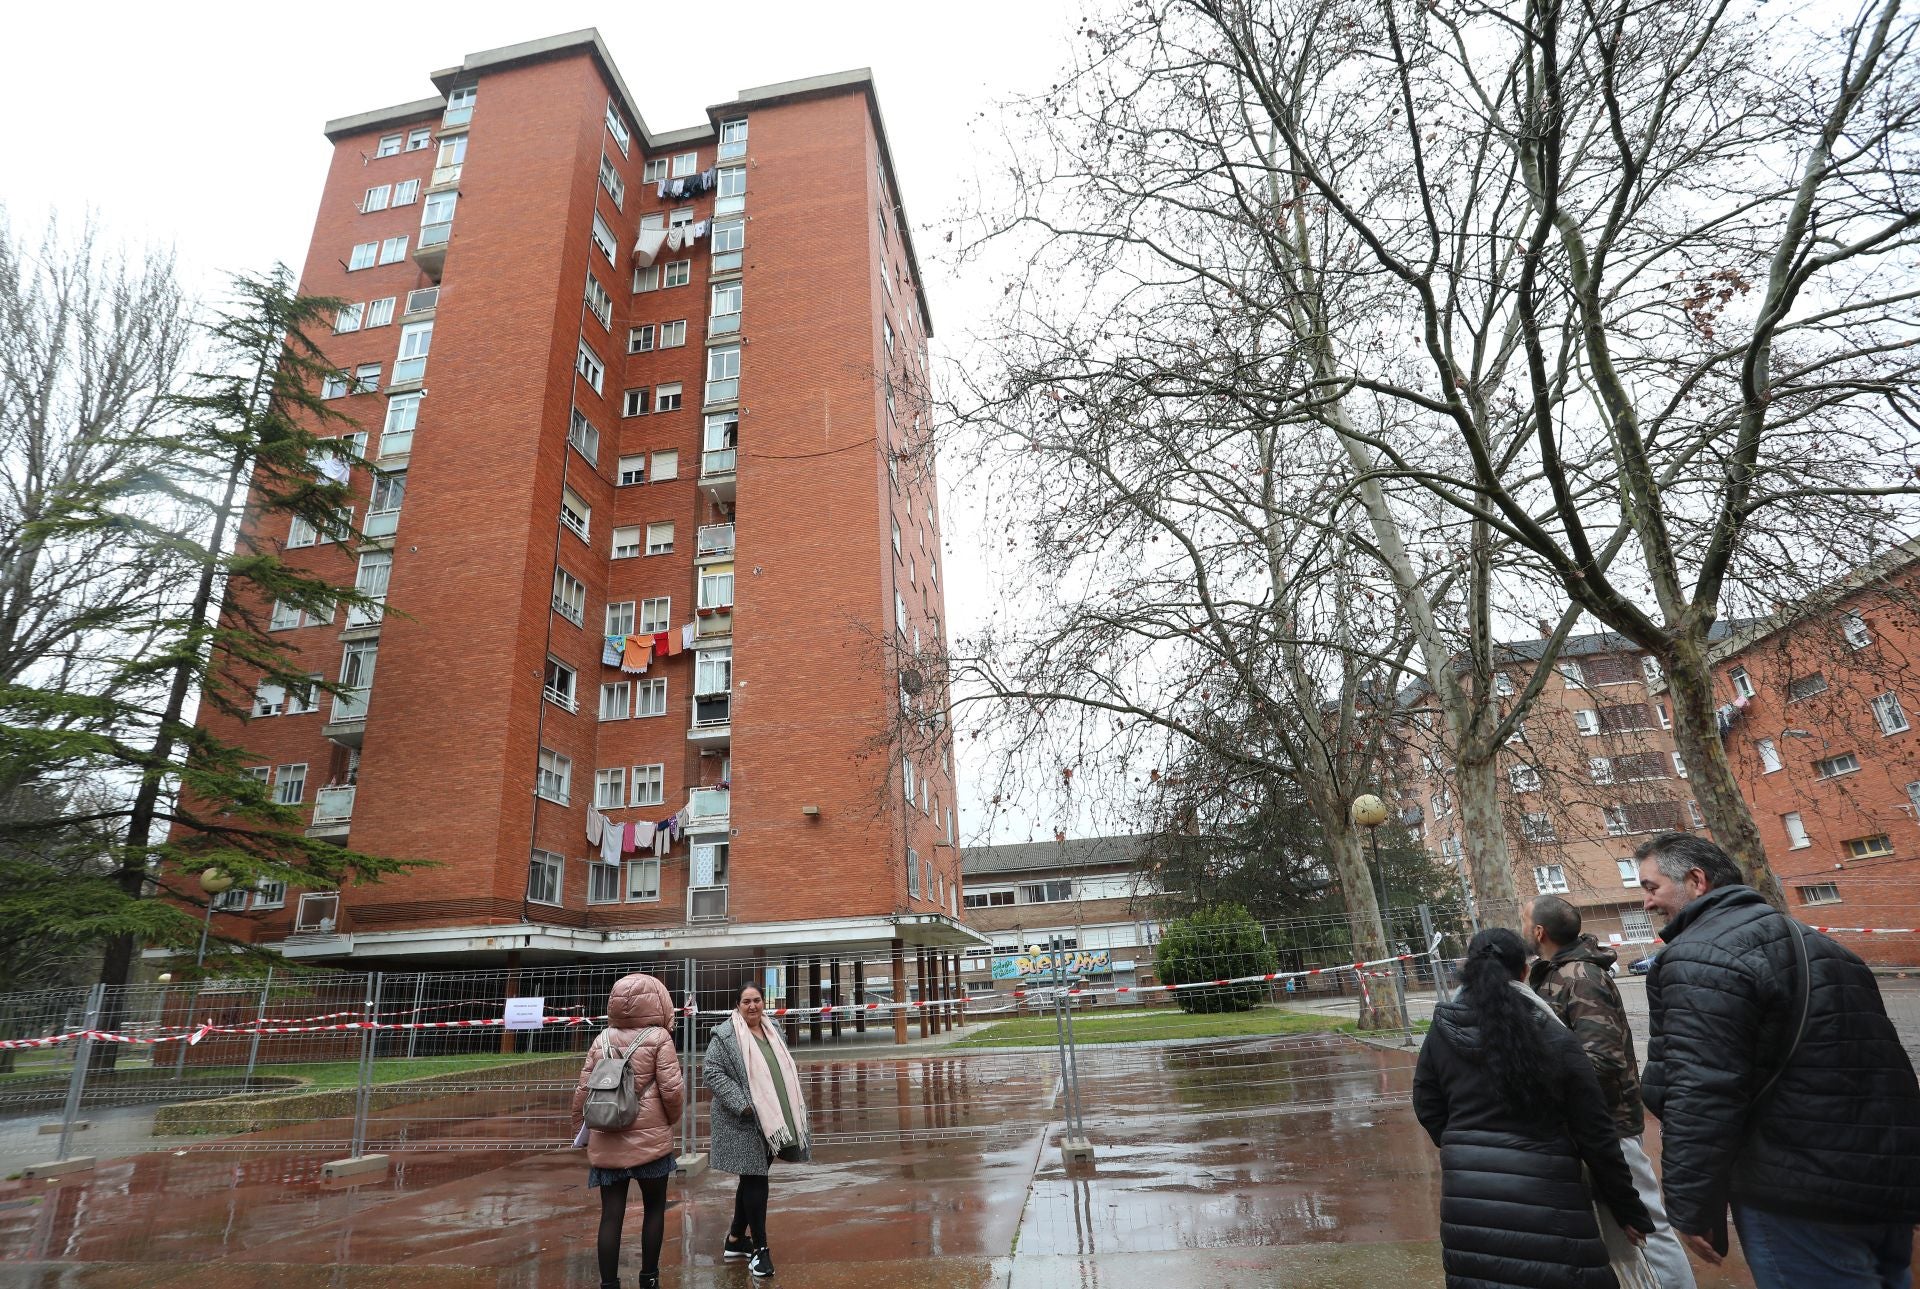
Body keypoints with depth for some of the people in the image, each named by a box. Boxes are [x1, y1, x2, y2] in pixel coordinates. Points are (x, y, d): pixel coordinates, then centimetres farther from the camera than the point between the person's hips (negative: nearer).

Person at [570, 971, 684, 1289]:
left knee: (611, 1215, 9)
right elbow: (671, 1089, -13)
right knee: (654, 1208, 14)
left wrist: (580, 1130, 20)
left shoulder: (602, 1039, 4)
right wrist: (672, 1118, 7)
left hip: (606, 1142, 3)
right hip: (649, 1138, -3)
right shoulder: (658, 1037, -9)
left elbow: (582, 1090, 6)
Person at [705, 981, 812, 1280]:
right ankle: (759, 1247, 9)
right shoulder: (724, 1035, -10)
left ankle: (735, 1239, 31)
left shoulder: (773, 1033, 11)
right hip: (745, 1121, -7)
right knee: (755, 1179, -4)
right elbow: (714, 1074, -16)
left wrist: (793, 1112, 15)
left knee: (752, 1178, 16)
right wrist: (744, 1105, -22)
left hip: (771, 1120, 7)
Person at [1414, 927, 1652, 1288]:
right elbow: (1595, 1134, -1)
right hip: (1543, 1195, -2)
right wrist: (1627, 1209, 11)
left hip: (1467, 1194, 2)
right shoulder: (1556, 1039, -7)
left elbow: (1428, 1109, 6)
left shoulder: (1442, 1033, -2)